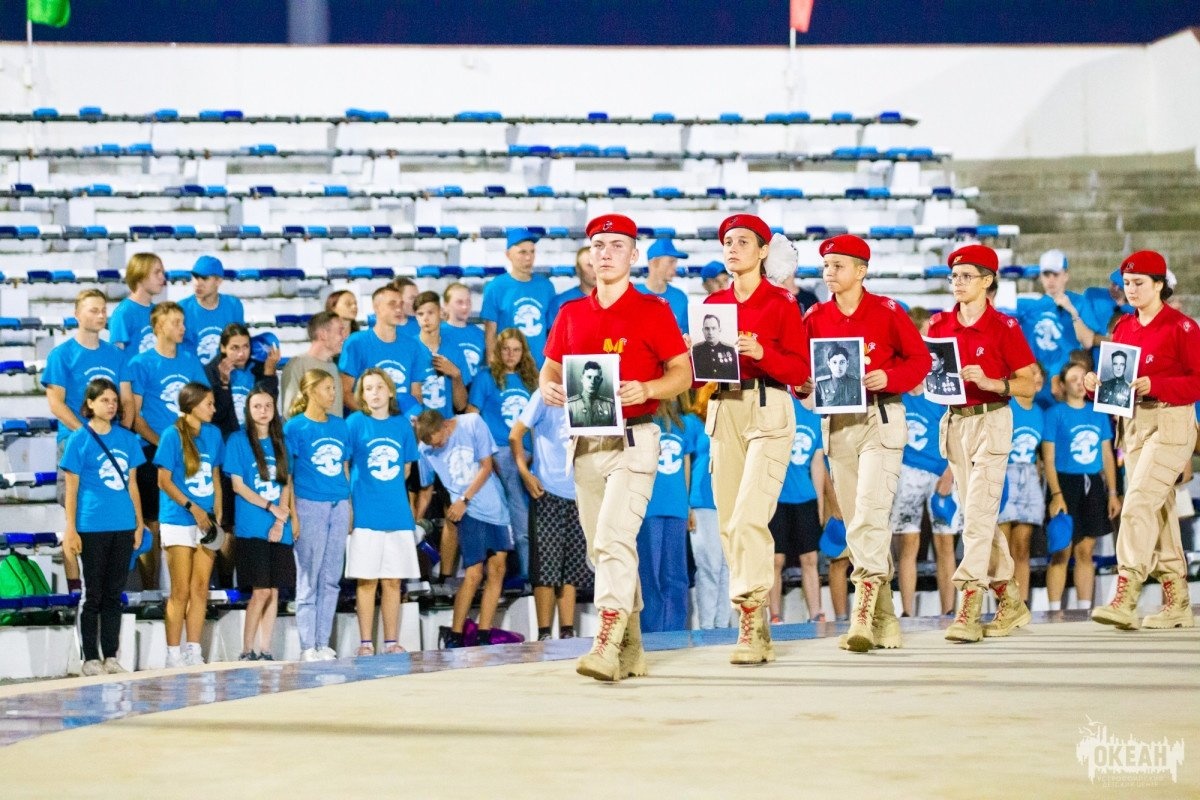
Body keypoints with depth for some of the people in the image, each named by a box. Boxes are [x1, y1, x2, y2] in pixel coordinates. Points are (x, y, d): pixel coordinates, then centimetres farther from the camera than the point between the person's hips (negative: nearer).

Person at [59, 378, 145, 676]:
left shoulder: (127, 439, 10)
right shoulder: (79, 439, -2)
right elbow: (71, 488, -3)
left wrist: (139, 523, 10)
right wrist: (70, 530, -8)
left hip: (123, 528, 4)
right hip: (93, 527, -4)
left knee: (114, 595, 8)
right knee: (93, 595, 0)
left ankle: (111, 657, 13)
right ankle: (91, 659, 5)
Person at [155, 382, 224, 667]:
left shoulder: (213, 434, 10)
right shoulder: (172, 435, -6)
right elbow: (164, 481, -7)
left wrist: (217, 515, 6)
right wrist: (192, 507, -15)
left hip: (206, 522, 5)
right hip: (179, 522, -5)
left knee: (201, 590, 4)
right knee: (181, 591, -5)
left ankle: (194, 652, 9)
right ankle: (173, 655, 0)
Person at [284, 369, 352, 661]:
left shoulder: (340, 426, 12)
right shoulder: (295, 427, -2)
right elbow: (285, 473, -3)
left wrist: (349, 508, 11)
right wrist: (293, 514, -9)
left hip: (338, 506, 5)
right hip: (309, 505, -5)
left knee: (331, 579, 6)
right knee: (308, 580, -1)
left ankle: (323, 644, 11)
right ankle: (307, 646, 2)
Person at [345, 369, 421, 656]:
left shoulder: (401, 424, 8)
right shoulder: (355, 422, -1)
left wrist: (390, 490, 8)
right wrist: (346, 503, -5)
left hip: (397, 513, 3)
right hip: (365, 514, -3)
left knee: (393, 581, 5)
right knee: (367, 580, -2)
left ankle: (392, 642, 10)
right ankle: (365, 643, 2)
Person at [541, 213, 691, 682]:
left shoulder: (653, 311, 0)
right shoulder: (571, 314, 13)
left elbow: (683, 373, -1)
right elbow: (551, 367, 19)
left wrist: (646, 389, -20)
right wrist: (549, 388, -4)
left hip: (632, 439, -6)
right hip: (584, 443, 6)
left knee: (615, 539, -19)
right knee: (600, 549, 9)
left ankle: (607, 647, -27)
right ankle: (631, 648, 19)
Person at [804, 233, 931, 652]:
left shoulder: (887, 312, -3)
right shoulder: (816, 316, 7)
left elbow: (920, 359, 0)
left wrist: (889, 377, -17)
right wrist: (808, 384, -10)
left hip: (881, 418, -5)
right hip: (836, 423, 5)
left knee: (870, 513, -17)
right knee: (855, 522, 6)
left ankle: (863, 614, -22)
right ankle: (884, 618, 15)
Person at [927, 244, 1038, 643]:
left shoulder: (1004, 327, -6)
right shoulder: (940, 324, 7)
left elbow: (1028, 385, -6)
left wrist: (989, 382, -20)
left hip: (991, 420, -6)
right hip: (954, 420, 6)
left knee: (978, 515, -13)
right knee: (976, 516, 10)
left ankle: (969, 609, -17)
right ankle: (1010, 599, 23)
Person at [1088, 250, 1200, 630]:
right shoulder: (1123, 327, 13)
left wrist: (1155, 385, -24)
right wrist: (1096, 382, -3)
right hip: (1134, 423, 8)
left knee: (1139, 504, -18)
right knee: (1158, 512, 10)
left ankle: (1125, 598, -22)